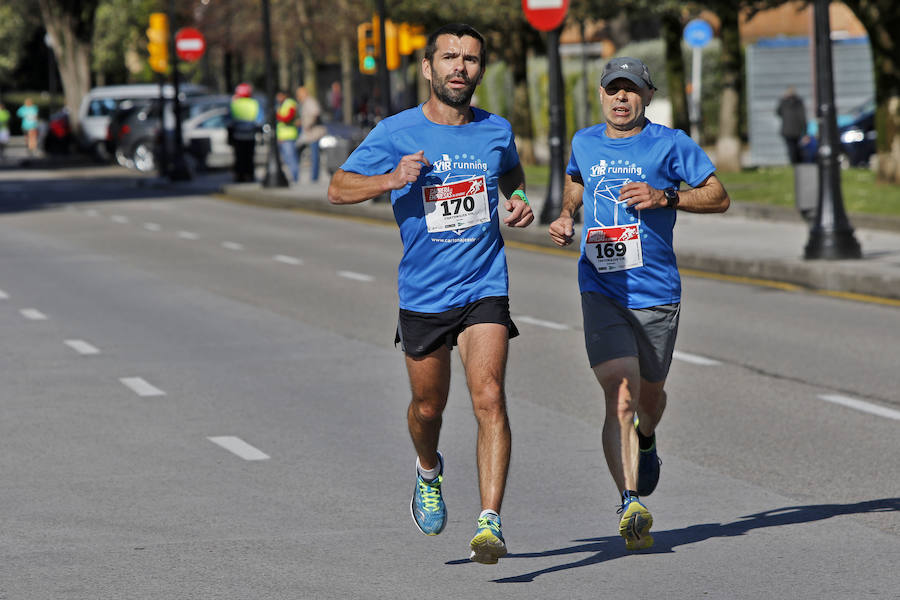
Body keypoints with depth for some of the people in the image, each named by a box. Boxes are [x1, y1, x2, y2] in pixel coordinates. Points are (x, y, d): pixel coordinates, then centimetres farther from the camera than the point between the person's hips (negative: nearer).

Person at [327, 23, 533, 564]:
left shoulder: (496, 130, 4)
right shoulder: (396, 133, -5)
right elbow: (338, 189, -4)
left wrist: (517, 202, 4)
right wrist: (391, 180, -21)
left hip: (485, 290, 0)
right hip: (423, 294, 0)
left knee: (489, 397, -17)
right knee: (428, 407, 14)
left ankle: (490, 523, -21)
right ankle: (429, 472, 48)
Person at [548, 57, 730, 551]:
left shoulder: (669, 144, -1)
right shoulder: (584, 143, 9)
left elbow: (719, 197, 2)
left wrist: (665, 197, -13)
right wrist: (566, 217, 11)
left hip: (657, 293, 0)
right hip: (601, 292, 0)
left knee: (649, 396, 17)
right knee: (620, 394, -18)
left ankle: (646, 440, 55)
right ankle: (630, 505, -26)